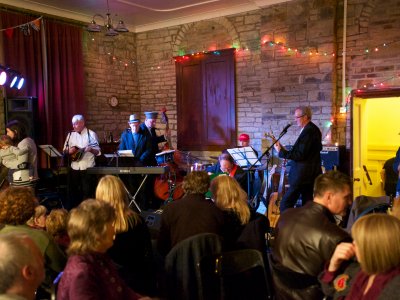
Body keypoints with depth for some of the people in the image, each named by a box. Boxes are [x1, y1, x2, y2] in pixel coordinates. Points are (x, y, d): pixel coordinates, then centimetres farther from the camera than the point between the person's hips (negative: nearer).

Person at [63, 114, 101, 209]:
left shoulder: (91, 134, -4)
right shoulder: (70, 135, 9)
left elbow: (98, 152, -5)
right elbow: (64, 150, 15)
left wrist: (91, 149, -25)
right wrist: (69, 151, -7)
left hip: (87, 168, -4)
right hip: (74, 168, 4)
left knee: (87, 192, 0)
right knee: (73, 191, 11)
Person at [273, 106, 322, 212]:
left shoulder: (308, 131, -16)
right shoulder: (312, 129, 14)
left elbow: (300, 155, -21)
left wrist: (282, 151, -15)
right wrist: (286, 151, 11)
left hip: (303, 176, -10)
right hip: (310, 175, 10)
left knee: (285, 204, -9)